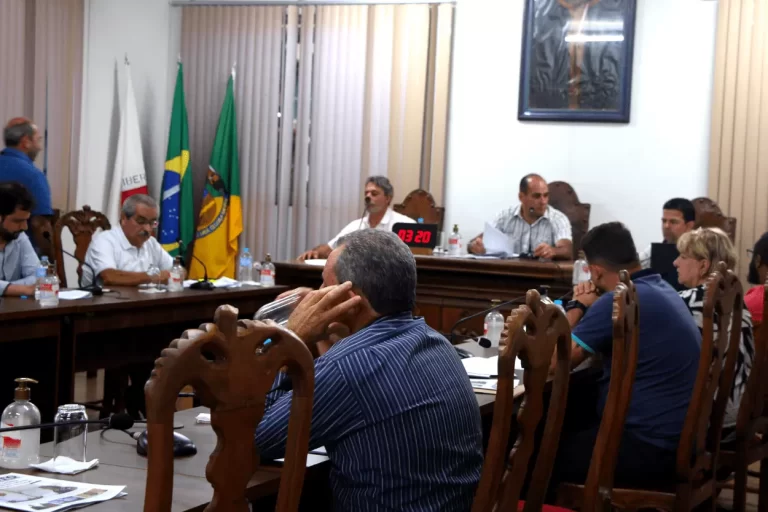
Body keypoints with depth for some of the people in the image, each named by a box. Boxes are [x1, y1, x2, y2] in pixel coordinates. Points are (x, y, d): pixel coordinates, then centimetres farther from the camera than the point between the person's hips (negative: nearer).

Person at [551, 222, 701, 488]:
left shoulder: (617, 302, -20)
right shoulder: (661, 289, 9)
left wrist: (577, 306, 0)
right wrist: (589, 309, 6)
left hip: (649, 448, -9)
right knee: (564, 430, 23)